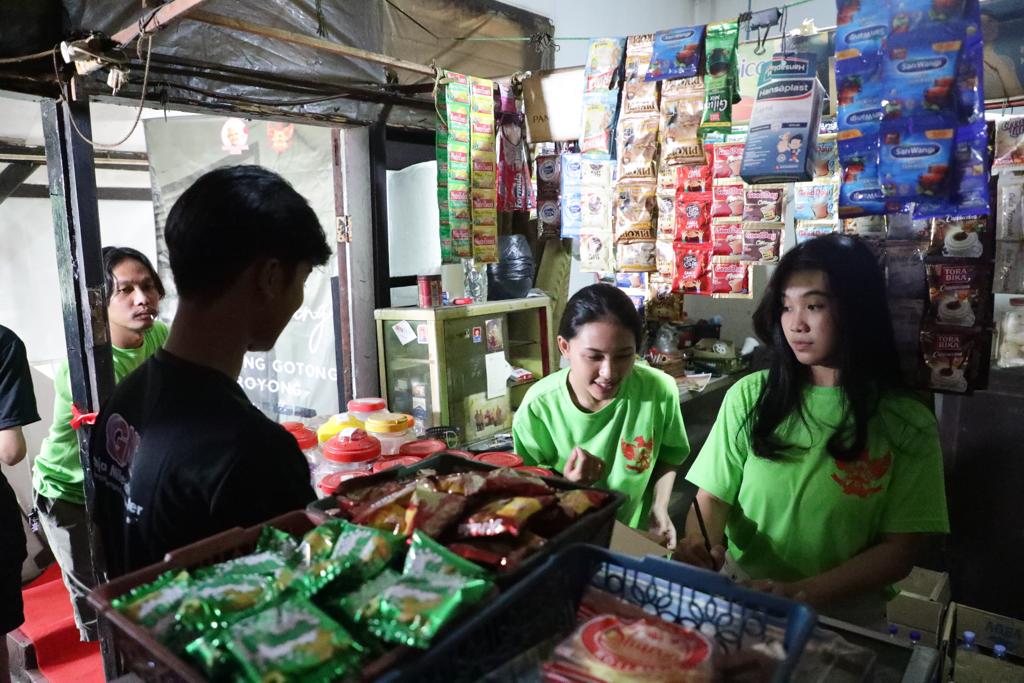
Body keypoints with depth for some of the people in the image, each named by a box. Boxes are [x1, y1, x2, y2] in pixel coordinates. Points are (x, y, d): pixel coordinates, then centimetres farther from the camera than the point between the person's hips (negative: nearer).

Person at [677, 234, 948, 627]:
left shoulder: (907, 424, -2)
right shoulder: (750, 397, -1)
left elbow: (899, 550, -4)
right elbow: (713, 496, 1)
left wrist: (802, 592, -18)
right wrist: (702, 540, -22)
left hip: (843, 615, 0)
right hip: (739, 598, 1)